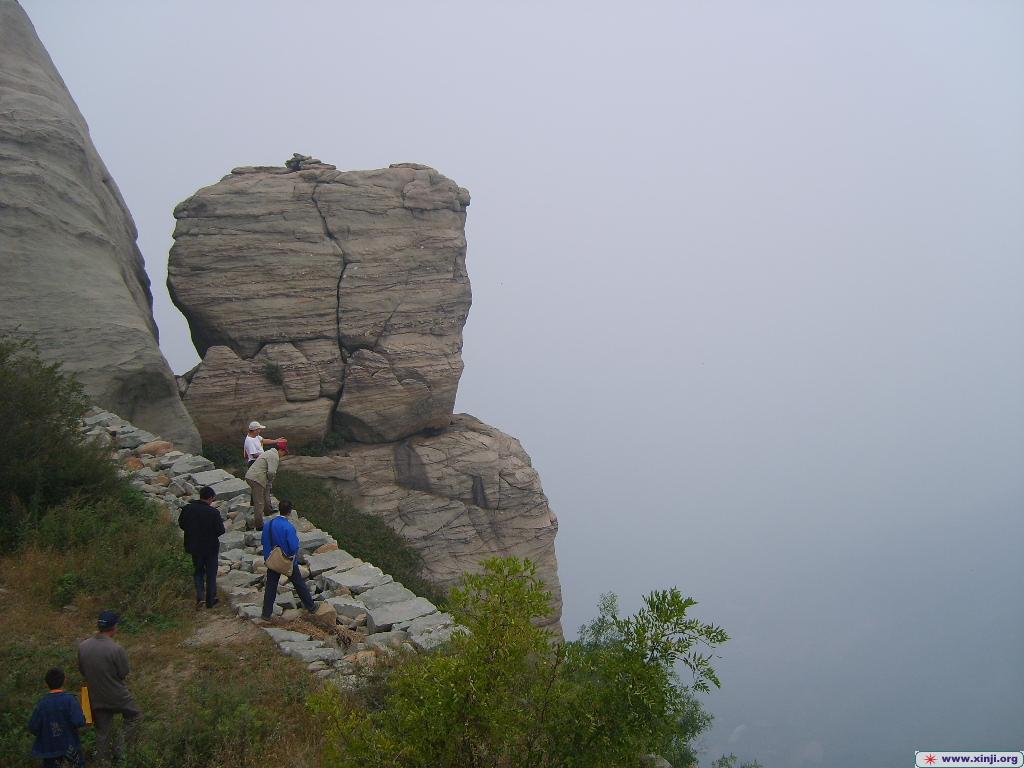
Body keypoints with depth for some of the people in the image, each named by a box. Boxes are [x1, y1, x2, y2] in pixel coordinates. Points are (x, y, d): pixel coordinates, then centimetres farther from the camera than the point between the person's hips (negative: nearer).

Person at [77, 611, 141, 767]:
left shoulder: (83, 646, -10)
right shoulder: (116, 649, -26)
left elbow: (82, 671, 3)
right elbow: (124, 674, -15)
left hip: (96, 698, 5)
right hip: (116, 696, -5)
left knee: (102, 732, 18)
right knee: (134, 717, 21)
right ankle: (121, 750, 17)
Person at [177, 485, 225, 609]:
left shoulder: (188, 509, -10)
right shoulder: (213, 512, -21)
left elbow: (181, 524, 1)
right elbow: (220, 530, -20)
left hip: (194, 546, 3)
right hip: (211, 547, -3)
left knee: (198, 571, 20)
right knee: (211, 573, 13)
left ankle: (200, 597, 5)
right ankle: (210, 600, 21)